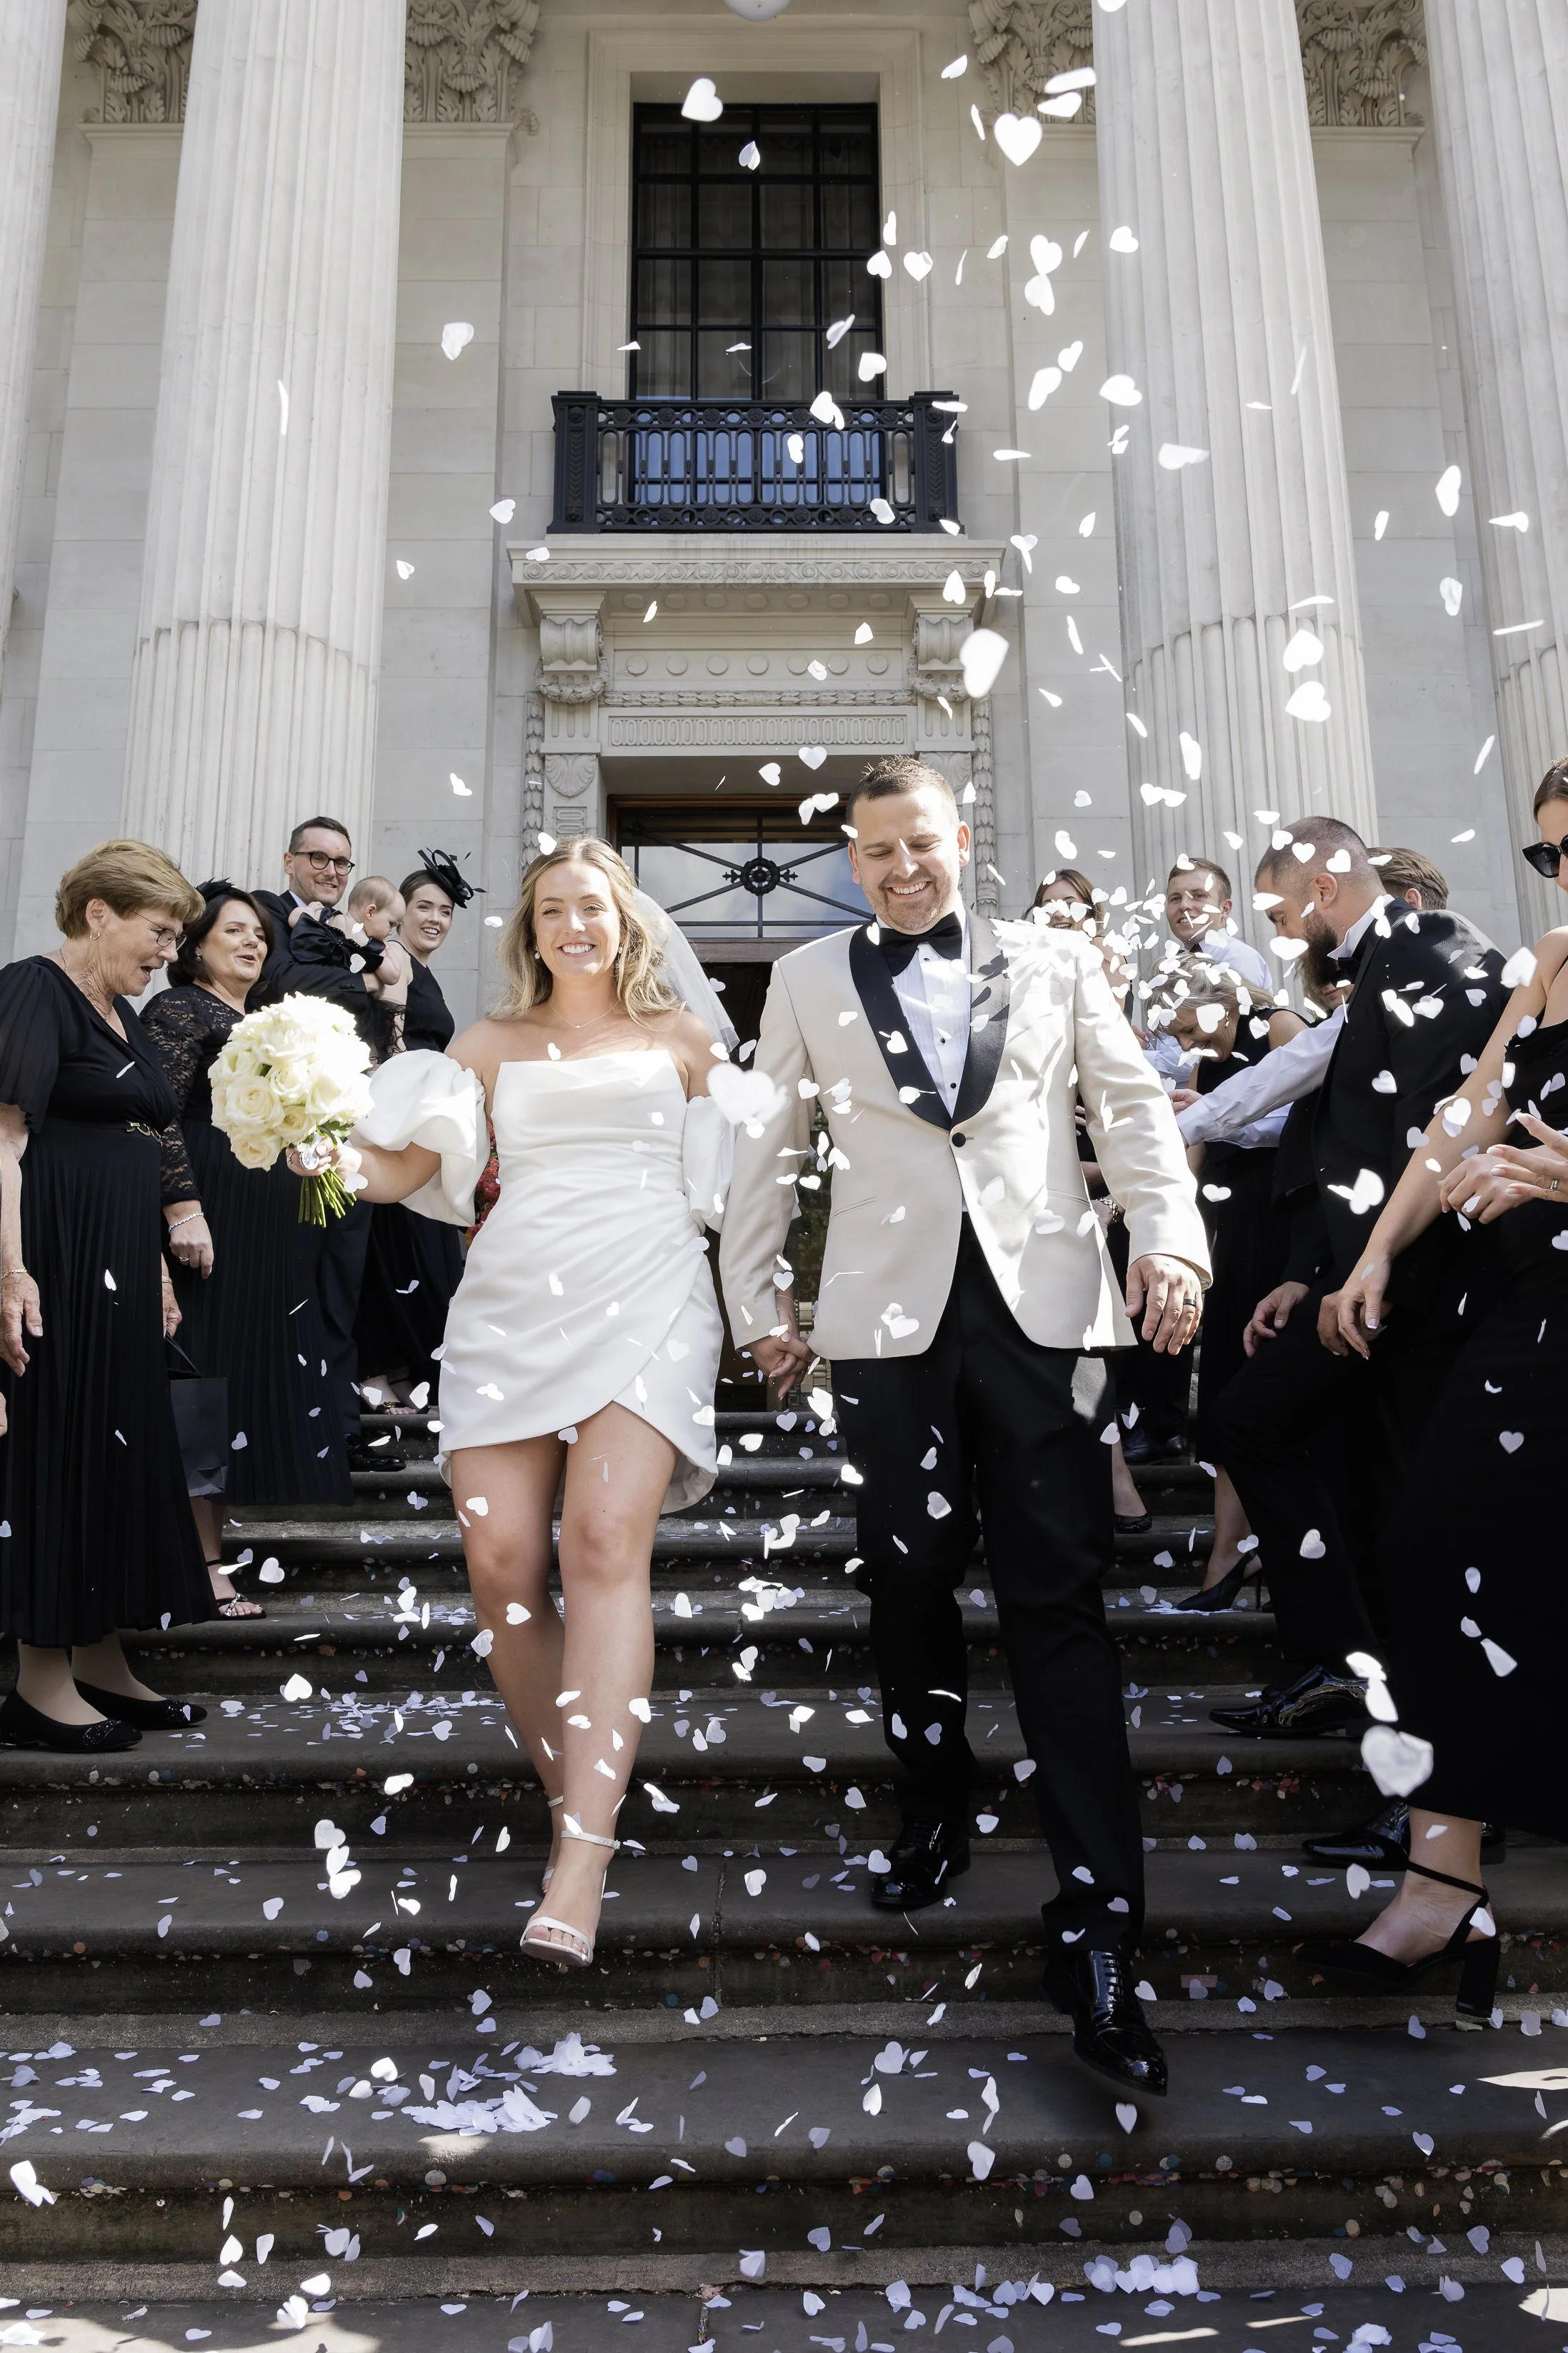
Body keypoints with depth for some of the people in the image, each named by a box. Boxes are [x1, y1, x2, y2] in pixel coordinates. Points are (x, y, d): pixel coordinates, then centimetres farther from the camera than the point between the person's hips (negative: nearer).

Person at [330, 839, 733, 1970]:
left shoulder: (682, 1037, 19)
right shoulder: (491, 1044, 20)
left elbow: (732, 1173, 21)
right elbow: (398, 1170, 11)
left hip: (645, 1292, -2)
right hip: (513, 1294, 2)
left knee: (606, 1541, -20)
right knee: (501, 1560, -10)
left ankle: (580, 1866, -23)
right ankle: (574, 1789, 11)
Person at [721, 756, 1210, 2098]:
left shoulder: (1058, 962, 14)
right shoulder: (810, 982, 15)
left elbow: (1131, 1104, 8)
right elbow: (765, 1147, 15)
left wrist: (1171, 1233, -7)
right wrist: (756, 1301, 11)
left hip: (1044, 1308, -1)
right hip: (891, 1317, 1)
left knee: (1059, 1599, -4)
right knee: (911, 1584, 9)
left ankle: (1097, 1933, 0)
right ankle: (933, 1823, 31)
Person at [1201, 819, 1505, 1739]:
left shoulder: (1432, 949, -10)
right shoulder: (1378, 970, 18)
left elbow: (1444, 1128, -20)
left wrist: (1372, 1278, -20)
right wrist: (1316, 1277, 13)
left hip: (1426, 1280, -10)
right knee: (1251, 1421, 10)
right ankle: (1337, 1663, 13)